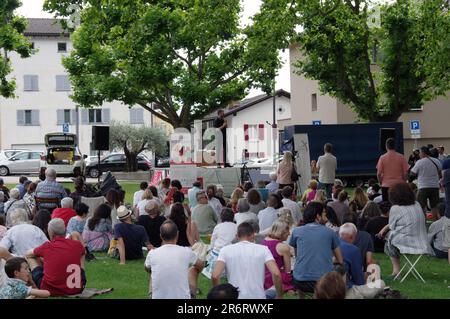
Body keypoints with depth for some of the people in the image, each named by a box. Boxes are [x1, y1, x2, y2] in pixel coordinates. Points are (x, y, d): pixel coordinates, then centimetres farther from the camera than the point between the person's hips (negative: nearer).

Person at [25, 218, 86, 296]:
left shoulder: (47, 246, -7)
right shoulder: (77, 245, -3)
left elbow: (28, 254, 14)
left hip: (51, 290, -2)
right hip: (77, 289, 2)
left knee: (30, 257, 16)